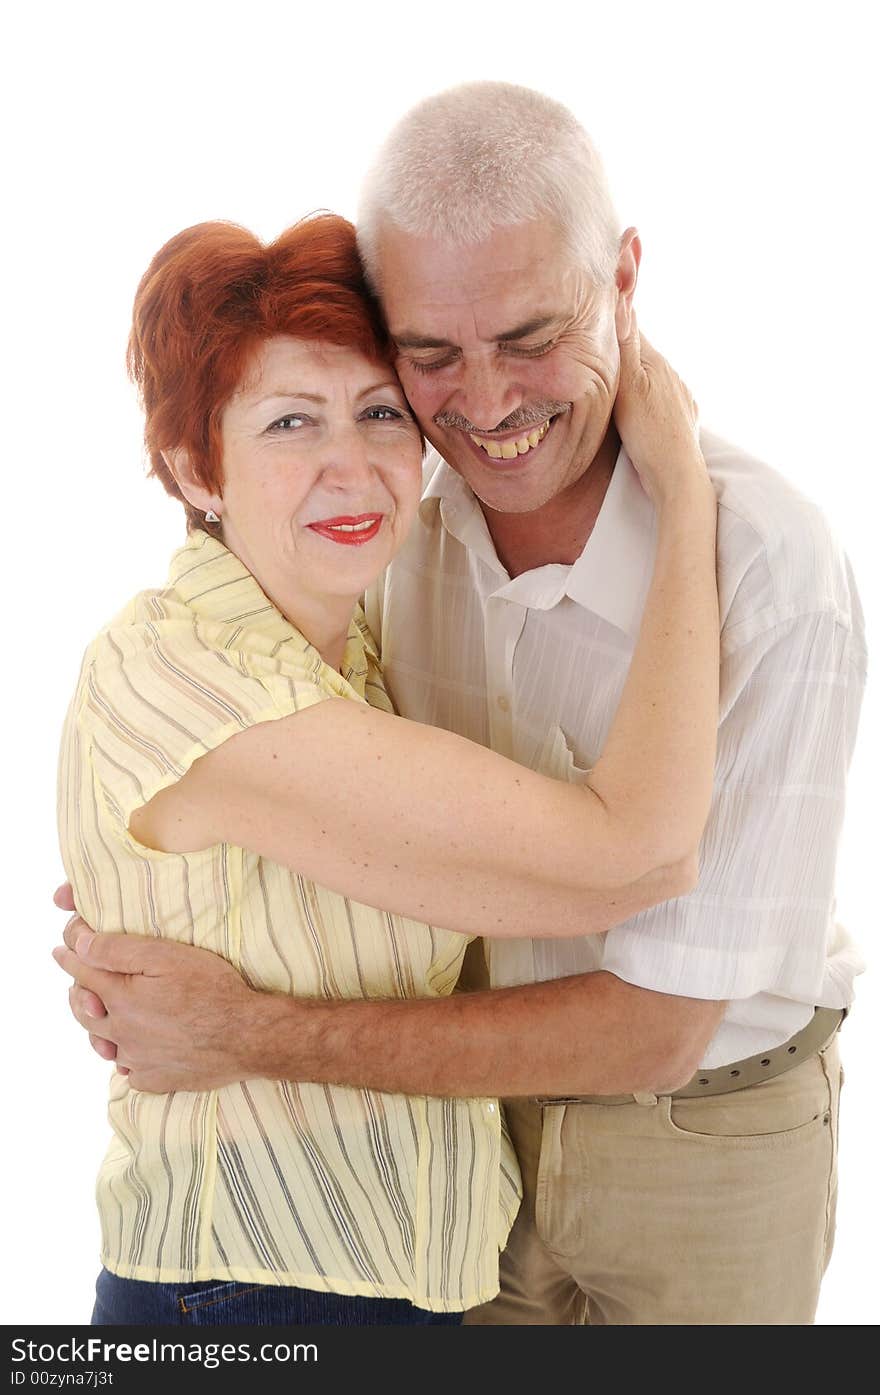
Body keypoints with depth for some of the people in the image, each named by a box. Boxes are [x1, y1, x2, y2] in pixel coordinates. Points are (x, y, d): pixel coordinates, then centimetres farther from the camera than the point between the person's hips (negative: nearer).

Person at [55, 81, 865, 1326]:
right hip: (490, 1099, 4)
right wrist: (152, 958, -16)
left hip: (710, 1141, -3)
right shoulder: (405, 519, -11)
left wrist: (256, 1038, -27)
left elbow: (648, 1030, -27)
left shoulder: (773, 572, -29)